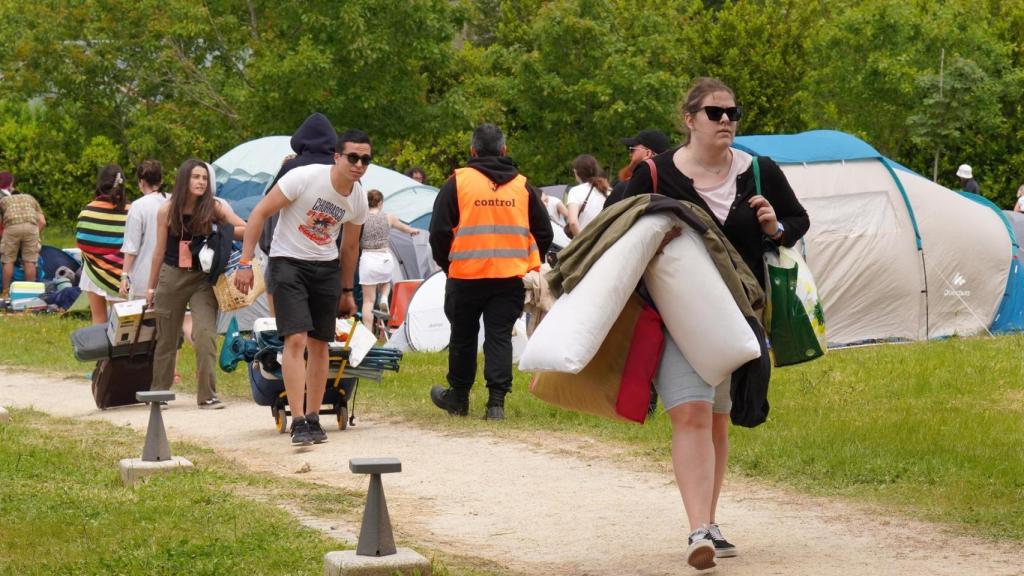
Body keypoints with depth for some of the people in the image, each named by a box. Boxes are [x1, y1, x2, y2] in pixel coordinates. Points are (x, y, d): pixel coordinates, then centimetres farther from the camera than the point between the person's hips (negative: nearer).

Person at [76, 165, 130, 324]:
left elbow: (80, 241, -2)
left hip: (94, 269, 2)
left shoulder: (89, 210, -7)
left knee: (98, 318, 12)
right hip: (118, 273, -2)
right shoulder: (129, 211, -11)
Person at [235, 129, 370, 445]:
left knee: (319, 344, 7)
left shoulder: (359, 199, -1)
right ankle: (298, 422, -16)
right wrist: (245, 263, -17)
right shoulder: (304, 177, -19)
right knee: (296, 339, -16)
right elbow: (260, 213, -14)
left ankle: (313, 419, 18)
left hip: (326, 268, 5)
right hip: (288, 262, -5)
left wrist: (347, 290, 22)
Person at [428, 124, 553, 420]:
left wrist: (445, 263, 11)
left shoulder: (457, 182, -3)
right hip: (511, 278, 2)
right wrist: (530, 265, 23)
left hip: (466, 276, -2)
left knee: (463, 337, 13)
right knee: (500, 337, 3)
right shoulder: (523, 187, 7)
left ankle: (459, 397, 26)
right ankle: (496, 402, -6)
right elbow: (544, 233, 11)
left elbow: (439, 231, -4)